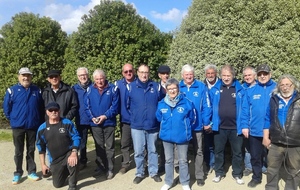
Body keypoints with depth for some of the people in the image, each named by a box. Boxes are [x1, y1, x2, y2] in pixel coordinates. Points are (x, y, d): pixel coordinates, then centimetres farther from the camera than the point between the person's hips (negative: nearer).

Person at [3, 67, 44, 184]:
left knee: (31, 150, 13)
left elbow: (41, 108, 6)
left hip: (33, 126, 1)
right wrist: (13, 119, 3)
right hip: (18, 126, -1)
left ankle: (31, 171, 24)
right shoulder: (12, 90, -5)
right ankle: (18, 173, 21)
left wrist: (39, 121, 4)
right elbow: (6, 108, 0)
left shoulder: (37, 90, 0)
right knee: (18, 151, 9)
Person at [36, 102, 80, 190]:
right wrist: (43, 164, 4)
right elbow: (41, 147, 5)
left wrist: (74, 152, -27)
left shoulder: (67, 123, -9)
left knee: (73, 160, -38)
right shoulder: (42, 128, -3)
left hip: (68, 154, -3)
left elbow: (76, 138, -11)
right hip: (55, 160, 3)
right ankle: (65, 170, 39)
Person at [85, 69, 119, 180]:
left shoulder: (112, 88, -6)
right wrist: (92, 117, -13)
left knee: (109, 147, 6)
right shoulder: (90, 89, 2)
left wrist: (105, 116, -19)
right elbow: (87, 106, 2)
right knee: (99, 147, 14)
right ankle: (101, 167, 27)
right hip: (95, 123, 3)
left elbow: (115, 105, -10)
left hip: (109, 122, -3)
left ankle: (110, 169, 16)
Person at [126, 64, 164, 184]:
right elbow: (127, 105, 7)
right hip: (137, 125, 0)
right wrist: (135, 115, 9)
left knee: (153, 150, 14)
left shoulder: (157, 87, -1)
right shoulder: (130, 87, -2)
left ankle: (153, 172, 28)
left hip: (153, 125, 1)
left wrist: (156, 116, 6)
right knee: (138, 152, 7)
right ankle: (140, 173, 24)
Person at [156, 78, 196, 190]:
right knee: (168, 160, 16)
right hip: (167, 136, 2)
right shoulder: (161, 104, -4)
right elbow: (159, 118, 13)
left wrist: (183, 126, 8)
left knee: (183, 161, 11)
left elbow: (192, 118, 3)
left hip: (182, 137, -2)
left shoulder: (186, 103, -11)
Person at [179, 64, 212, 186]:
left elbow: (206, 106, -8)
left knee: (198, 151, 12)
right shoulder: (178, 87, -3)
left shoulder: (201, 87, -8)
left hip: (197, 125, -1)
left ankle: (199, 176, 26)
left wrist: (206, 122, -10)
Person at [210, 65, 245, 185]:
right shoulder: (215, 89, -1)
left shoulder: (240, 90, -4)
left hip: (236, 127, -1)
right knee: (218, 151, 13)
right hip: (219, 127, 1)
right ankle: (219, 173, 29)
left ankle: (237, 174, 28)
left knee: (237, 152, 12)